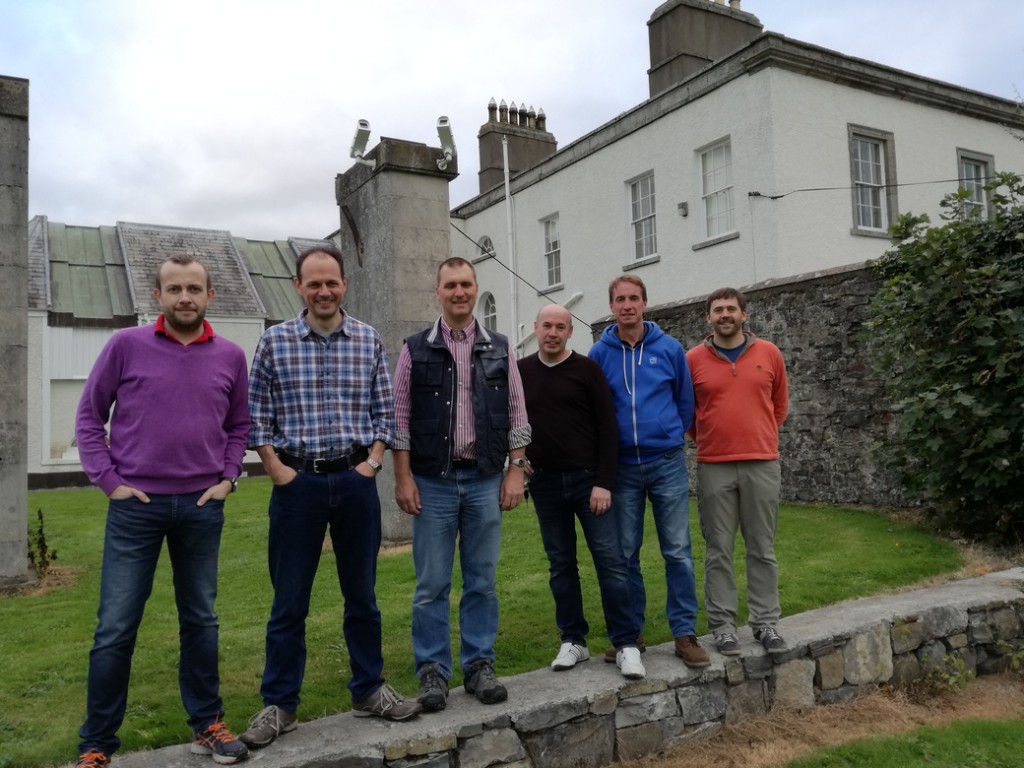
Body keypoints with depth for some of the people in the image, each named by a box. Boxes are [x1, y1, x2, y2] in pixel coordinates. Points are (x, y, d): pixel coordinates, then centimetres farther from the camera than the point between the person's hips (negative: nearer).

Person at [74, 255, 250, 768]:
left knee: (201, 620, 12)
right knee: (115, 627, 3)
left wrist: (228, 478, 4)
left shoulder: (230, 356, 4)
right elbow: (89, 415, 3)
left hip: (202, 507, 2)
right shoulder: (126, 346, -2)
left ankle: (207, 724, 26)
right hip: (136, 505, -2)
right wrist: (107, 479, -4)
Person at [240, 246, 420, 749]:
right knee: (289, 602, 7)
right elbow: (257, 414, 2)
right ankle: (279, 706, 21)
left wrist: (372, 463, -3)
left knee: (361, 594, 12)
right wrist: (277, 470, -6)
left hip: (356, 481, 2)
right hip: (297, 483, -1)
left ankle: (368, 691, 27)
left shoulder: (369, 340, 4)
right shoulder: (273, 341, 0)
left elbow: (384, 410, 7)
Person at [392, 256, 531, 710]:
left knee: (482, 581, 9)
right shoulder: (416, 349, 2)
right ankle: (432, 670, 17)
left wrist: (515, 471, 0)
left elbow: (516, 416, 7)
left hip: (485, 480, 2)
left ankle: (480, 665, 21)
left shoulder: (499, 349, 7)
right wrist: (403, 478, -5)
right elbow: (400, 417, 0)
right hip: (433, 481, -1)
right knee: (432, 584, 4)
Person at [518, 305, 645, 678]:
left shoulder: (587, 368, -3)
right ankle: (573, 641, 20)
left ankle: (626, 643, 6)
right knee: (561, 564, 10)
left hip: (588, 478, -3)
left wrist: (604, 482, -12)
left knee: (610, 560, -4)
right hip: (545, 483, 3)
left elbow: (608, 427, -6)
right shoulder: (520, 372, 7)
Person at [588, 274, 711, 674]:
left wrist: (669, 437, 8)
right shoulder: (599, 353, 0)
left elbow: (685, 402, 8)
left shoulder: (670, 349, 1)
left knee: (678, 552, 2)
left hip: (667, 463, 0)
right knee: (625, 554, 8)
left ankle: (685, 633, 13)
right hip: (622, 467, 1)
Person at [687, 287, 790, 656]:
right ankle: (723, 625, 12)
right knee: (719, 550, 4)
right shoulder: (693, 359, 1)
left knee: (762, 548, 8)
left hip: (762, 464, 1)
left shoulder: (769, 353, 5)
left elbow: (780, 404, 16)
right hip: (713, 467, -1)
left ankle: (766, 623, 18)